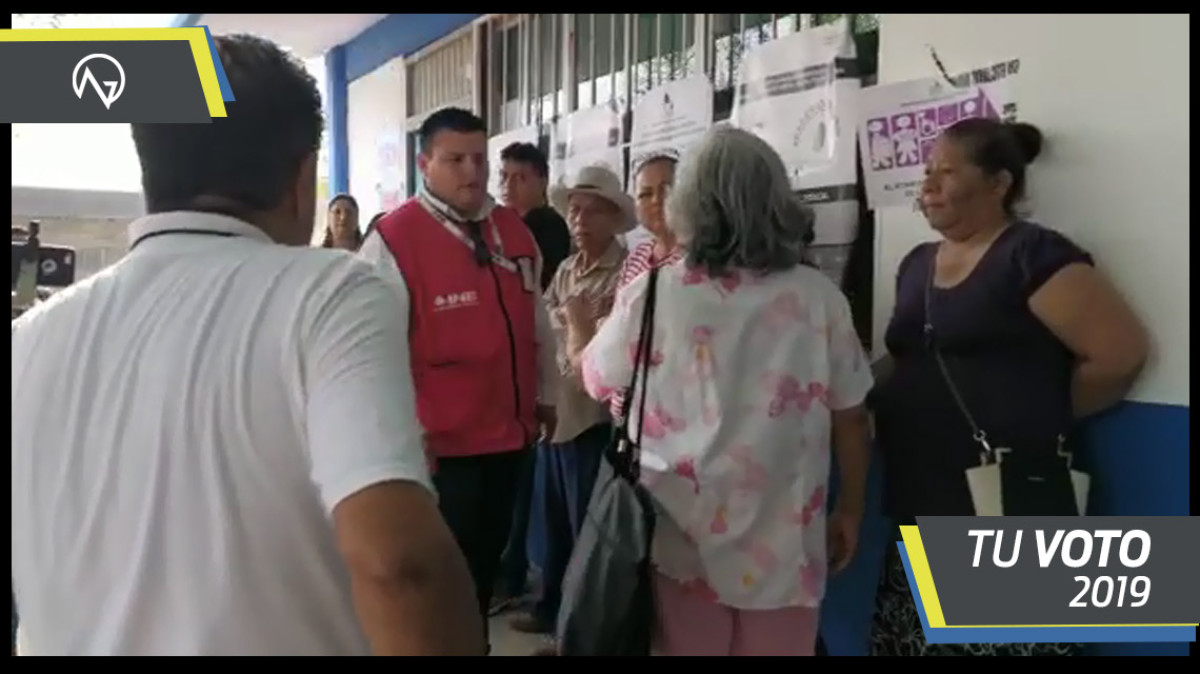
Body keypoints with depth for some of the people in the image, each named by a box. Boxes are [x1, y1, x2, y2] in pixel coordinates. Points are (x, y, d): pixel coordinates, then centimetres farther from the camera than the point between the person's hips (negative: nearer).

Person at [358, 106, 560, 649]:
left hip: (511, 431, 7)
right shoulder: (393, 239, -15)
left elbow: (537, 321, 15)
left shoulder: (514, 231, 5)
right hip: (441, 443, -6)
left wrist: (546, 395, 18)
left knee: (489, 556, 23)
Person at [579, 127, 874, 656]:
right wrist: (850, 510, 16)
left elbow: (595, 380, 9)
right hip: (782, 544, 1)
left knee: (684, 646, 17)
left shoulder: (650, 294, -8)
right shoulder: (818, 297, -6)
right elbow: (850, 419, 1)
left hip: (681, 539, 0)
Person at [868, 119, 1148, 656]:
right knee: (908, 641, 14)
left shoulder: (1035, 255, -9)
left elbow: (1120, 353, -14)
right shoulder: (916, 263, 13)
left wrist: (1039, 419, -4)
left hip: (1010, 518, -7)